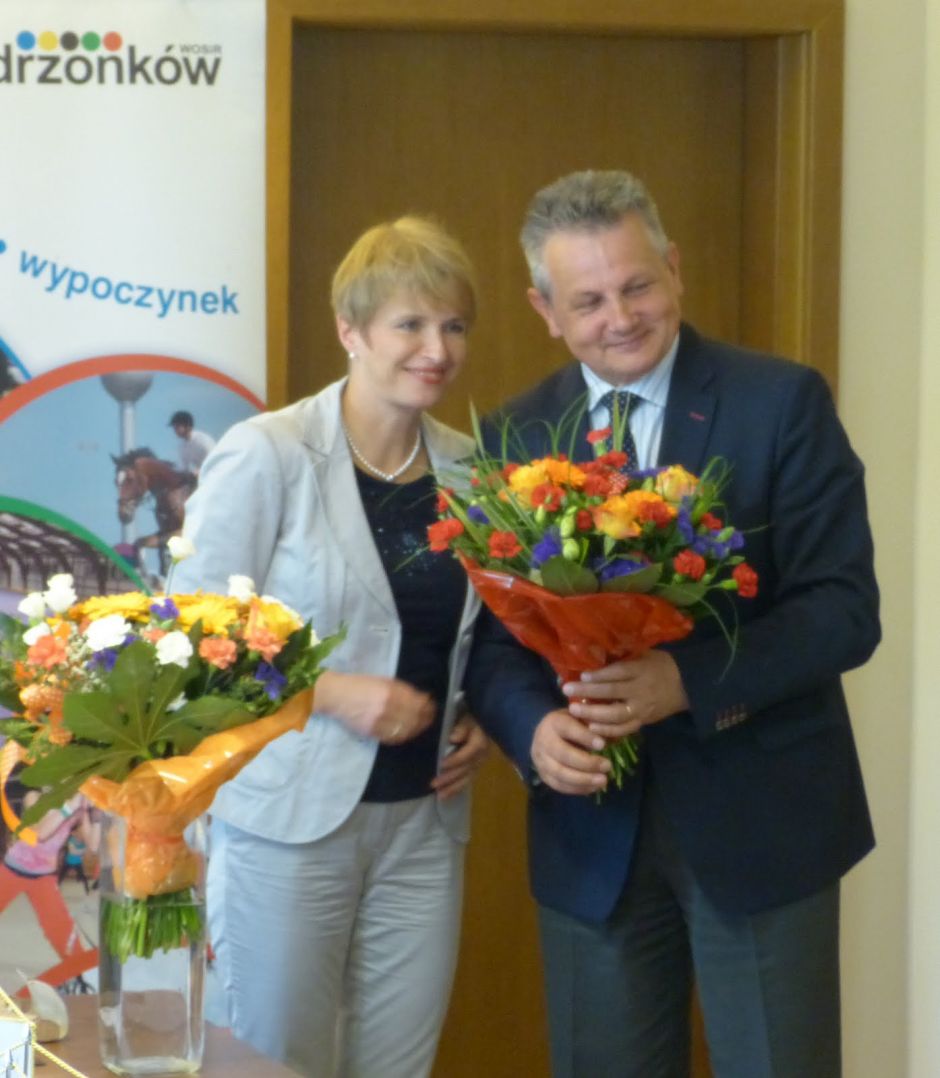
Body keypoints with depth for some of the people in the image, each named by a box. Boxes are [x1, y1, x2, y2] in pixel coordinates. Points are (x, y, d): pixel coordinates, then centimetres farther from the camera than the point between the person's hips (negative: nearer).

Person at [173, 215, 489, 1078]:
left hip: (424, 821, 5)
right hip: (291, 817, -5)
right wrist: (331, 692, -20)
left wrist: (481, 719, 2)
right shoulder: (265, 455, -9)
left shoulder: (469, 468, 7)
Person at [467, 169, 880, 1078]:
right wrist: (535, 728, -16)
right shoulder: (513, 437, 4)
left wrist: (688, 681, -24)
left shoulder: (782, 403, -7)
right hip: (592, 828, 3)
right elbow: (491, 635, 5)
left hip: (760, 818, -3)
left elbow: (846, 608, -11)